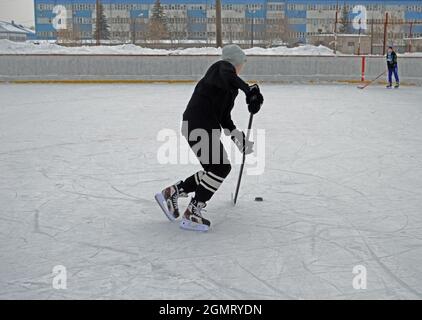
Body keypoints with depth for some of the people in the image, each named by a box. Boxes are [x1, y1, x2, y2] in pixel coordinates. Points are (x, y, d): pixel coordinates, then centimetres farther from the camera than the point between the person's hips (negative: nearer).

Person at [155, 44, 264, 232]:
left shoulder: (231, 89, 22)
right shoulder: (223, 66, -5)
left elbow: (224, 117, 24)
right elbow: (228, 77, -31)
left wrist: (239, 138, 21)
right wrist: (250, 90, -44)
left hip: (207, 127, 10)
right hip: (198, 126, -10)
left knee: (215, 169, 12)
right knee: (220, 167, -12)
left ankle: (171, 193, 18)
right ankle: (191, 215, -6)